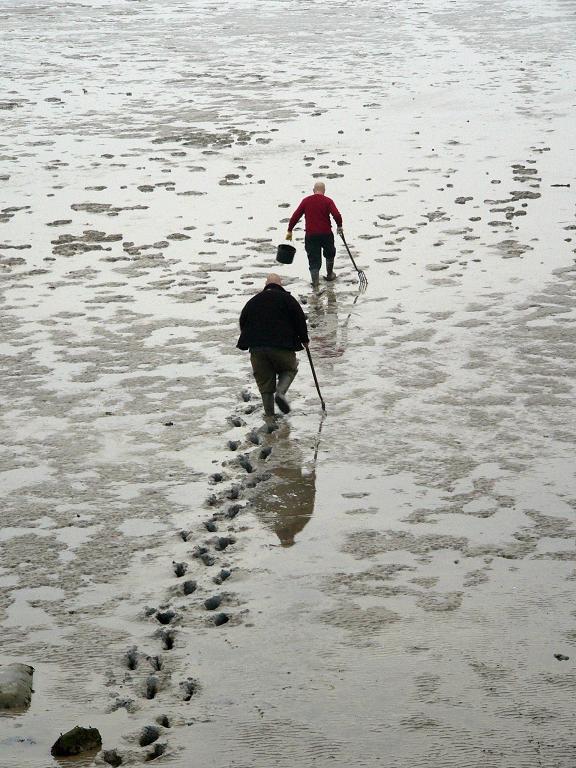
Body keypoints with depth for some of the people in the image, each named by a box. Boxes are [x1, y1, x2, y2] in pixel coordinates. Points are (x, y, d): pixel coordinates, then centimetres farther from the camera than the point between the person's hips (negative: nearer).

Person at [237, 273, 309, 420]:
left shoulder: (253, 301, 17)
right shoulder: (286, 298, 5)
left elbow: (243, 322, 21)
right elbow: (300, 319, 1)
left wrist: (248, 341, 31)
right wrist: (304, 339, 13)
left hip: (256, 349, 3)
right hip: (282, 346, -3)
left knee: (265, 382, 11)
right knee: (289, 369, 21)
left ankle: (269, 414, 6)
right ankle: (280, 392, -7)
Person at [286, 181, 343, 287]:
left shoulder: (306, 201, 3)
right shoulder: (328, 201, -4)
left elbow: (295, 216, 1)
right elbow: (336, 215, -16)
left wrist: (289, 231, 8)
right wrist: (339, 226, 2)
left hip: (310, 235, 1)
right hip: (326, 234, -1)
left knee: (313, 258, 6)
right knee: (330, 254, 24)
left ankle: (315, 281, -3)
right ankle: (330, 274, 37)